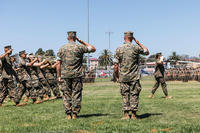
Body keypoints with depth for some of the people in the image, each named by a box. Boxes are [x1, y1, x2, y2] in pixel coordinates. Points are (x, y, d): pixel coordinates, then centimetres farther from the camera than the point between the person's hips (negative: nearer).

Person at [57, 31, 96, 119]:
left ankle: (68, 114, 6)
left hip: (65, 75, 2)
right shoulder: (80, 47, -3)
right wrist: (81, 41, 9)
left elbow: (58, 64, 1)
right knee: (76, 95, 4)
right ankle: (74, 114, 5)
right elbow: (93, 49, 10)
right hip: (77, 75, -2)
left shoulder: (62, 48, 4)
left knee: (66, 94, 7)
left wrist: (59, 76, 6)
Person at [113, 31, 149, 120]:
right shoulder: (136, 48, -4)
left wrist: (117, 76, 8)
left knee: (125, 95, 7)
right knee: (134, 95, 5)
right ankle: (133, 115, 7)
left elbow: (116, 65, -3)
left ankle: (126, 114, 6)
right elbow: (147, 52, 16)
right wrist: (138, 43, 17)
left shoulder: (119, 49, -2)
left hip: (123, 77, 1)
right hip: (134, 77, -1)